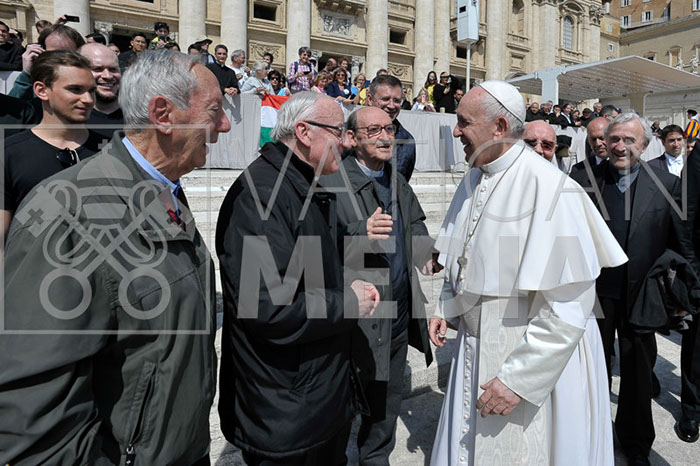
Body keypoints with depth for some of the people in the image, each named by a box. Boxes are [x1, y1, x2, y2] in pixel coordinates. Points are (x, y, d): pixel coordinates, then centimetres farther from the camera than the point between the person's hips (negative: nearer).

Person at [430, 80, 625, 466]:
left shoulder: (550, 188, -22)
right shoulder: (473, 180, 3)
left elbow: (569, 308, -23)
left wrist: (518, 378, -20)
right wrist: (445, 308, 4)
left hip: (534, 362, -7)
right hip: (475, 349, 7)